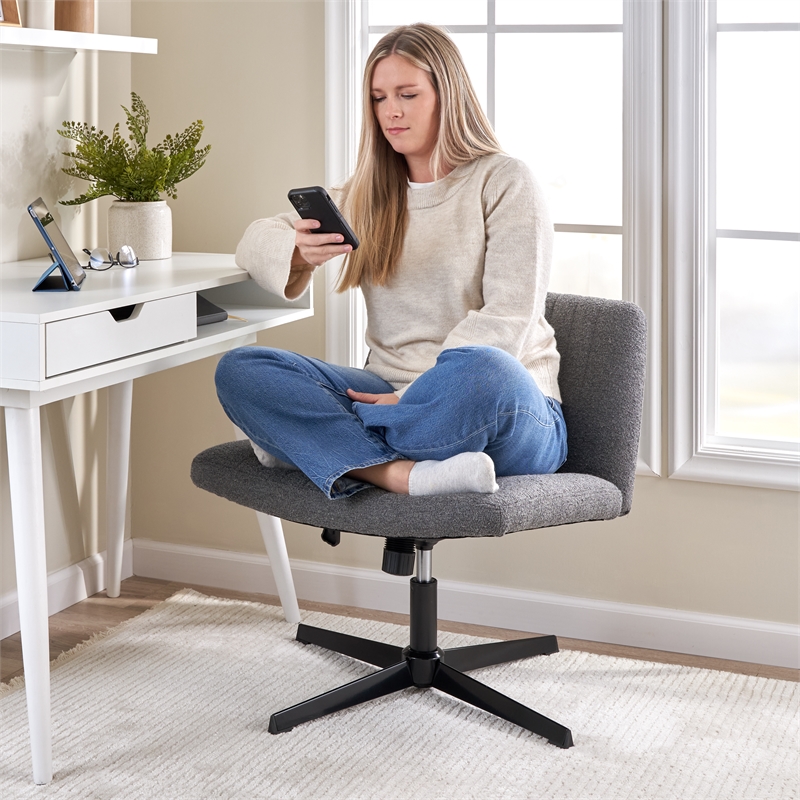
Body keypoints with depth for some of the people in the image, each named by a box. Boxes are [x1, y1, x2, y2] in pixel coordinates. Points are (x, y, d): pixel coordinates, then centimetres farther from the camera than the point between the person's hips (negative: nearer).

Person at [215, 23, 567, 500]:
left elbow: (510, 317, -12)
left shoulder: (505, 182, -1)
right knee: (238, 370, -17)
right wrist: (299, 254, -11)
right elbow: (257, 241, 14)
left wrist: (420, 395, -23)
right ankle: (409, 474, -36)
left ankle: (312, 444, -23)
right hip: (393, 390, 5)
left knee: (480, 371, -42)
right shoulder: (367, 195, 16)